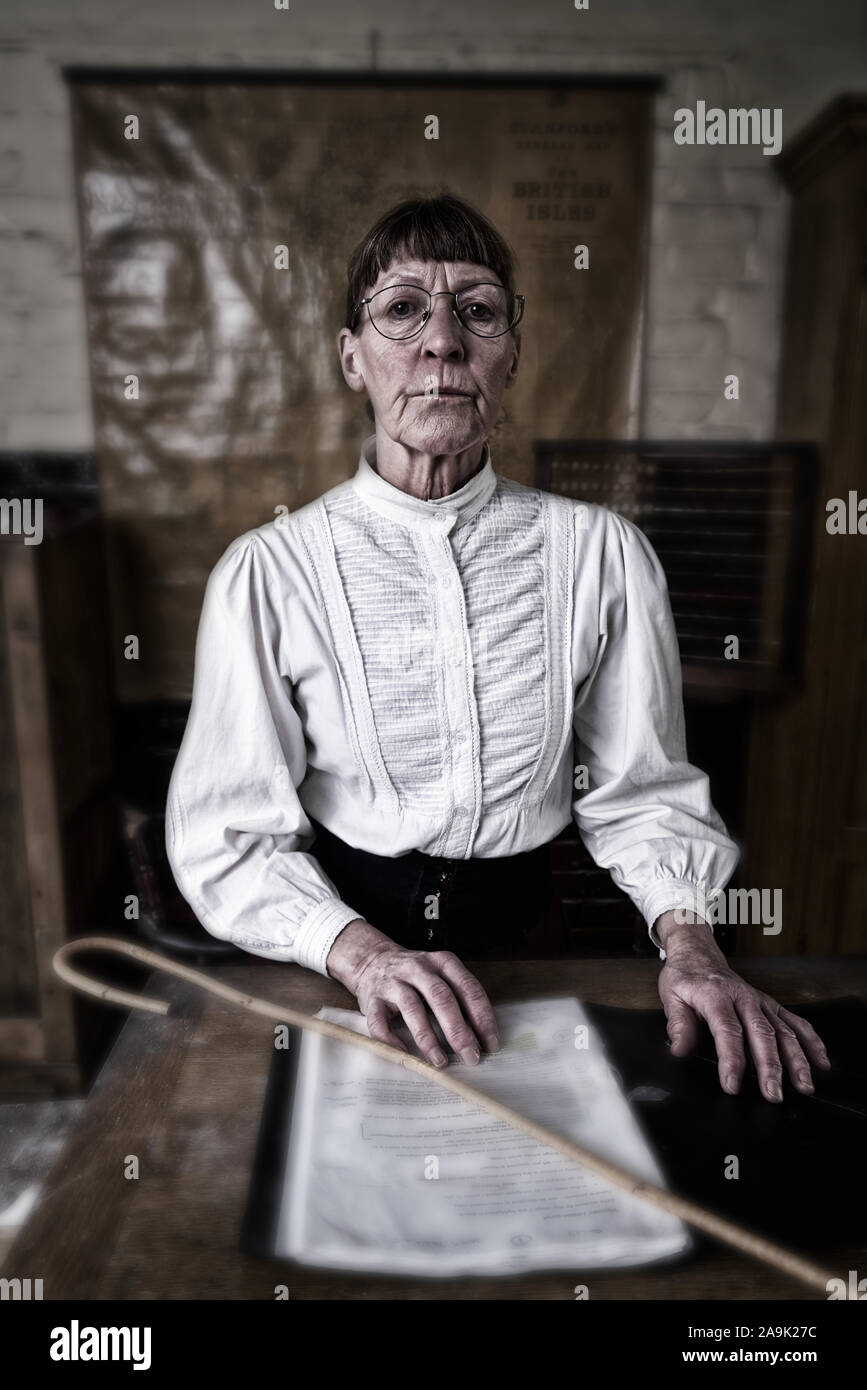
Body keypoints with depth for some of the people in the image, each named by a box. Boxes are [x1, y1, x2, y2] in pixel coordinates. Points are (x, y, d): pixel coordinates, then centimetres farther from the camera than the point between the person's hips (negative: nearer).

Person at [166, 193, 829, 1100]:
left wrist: (687, 939, -14)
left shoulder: (601, 555, -4)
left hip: (520, 937, 1)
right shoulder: (265, 573, -9)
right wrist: (360, 951, -23)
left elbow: (640, 791, 1)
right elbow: (228, 833, -9)